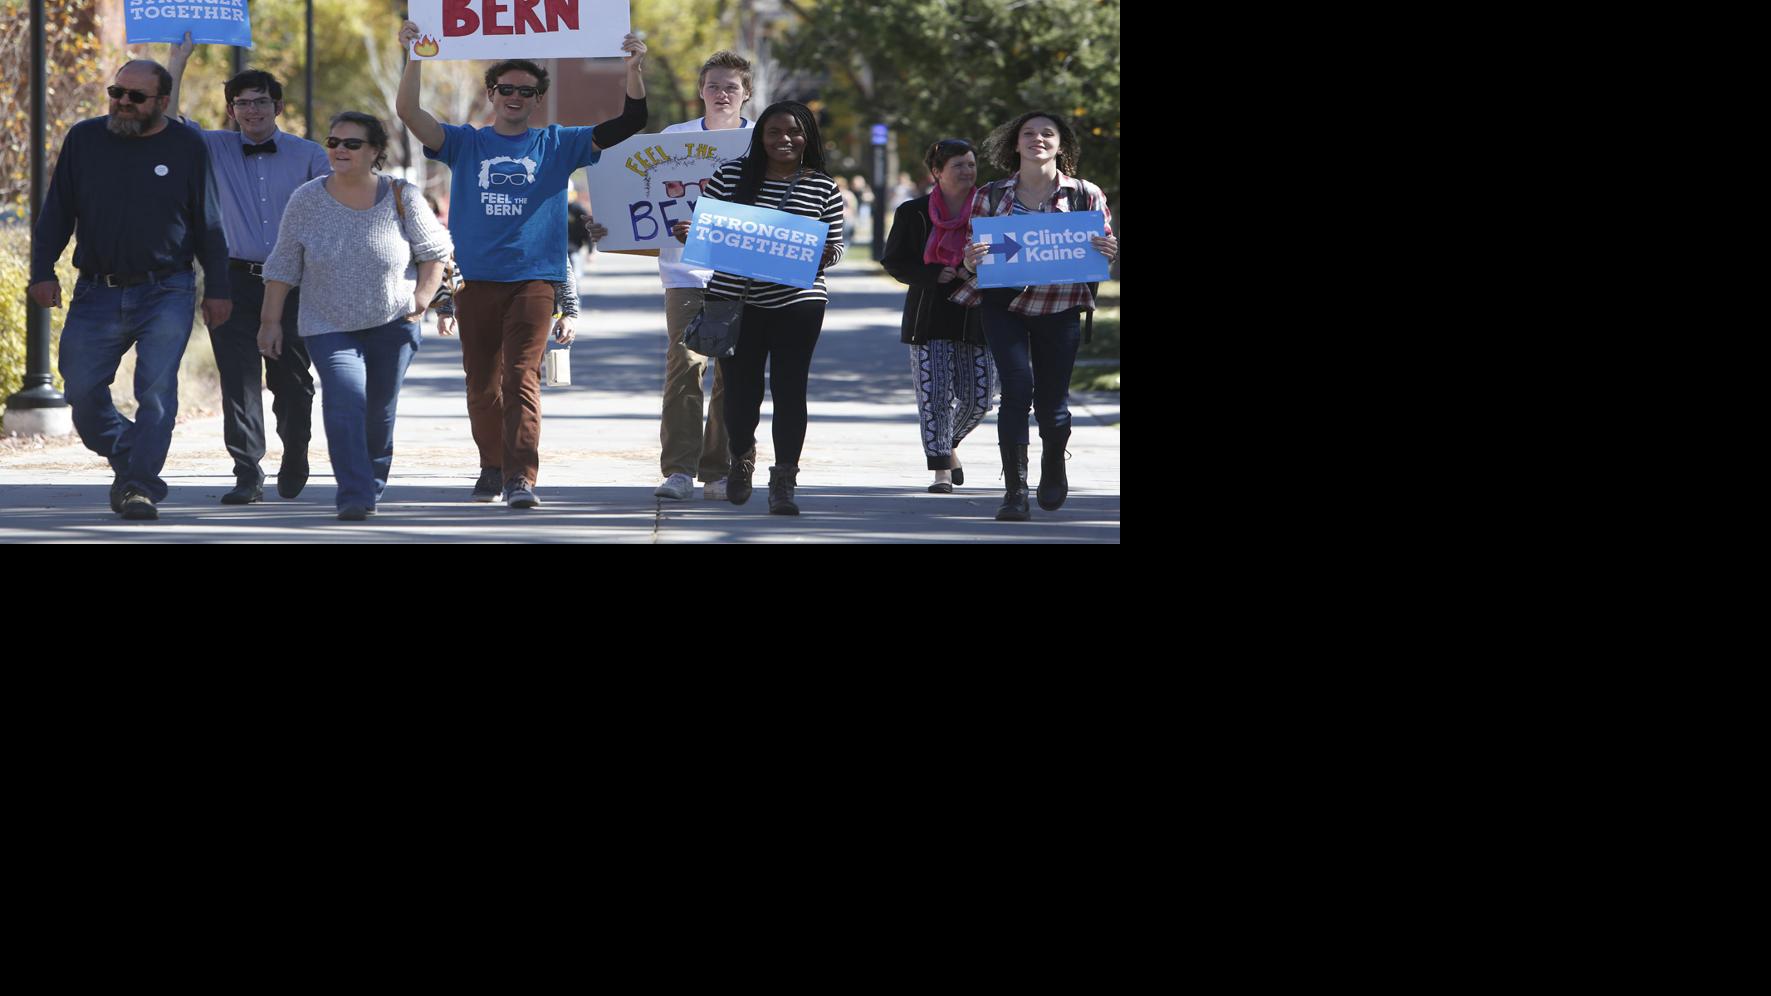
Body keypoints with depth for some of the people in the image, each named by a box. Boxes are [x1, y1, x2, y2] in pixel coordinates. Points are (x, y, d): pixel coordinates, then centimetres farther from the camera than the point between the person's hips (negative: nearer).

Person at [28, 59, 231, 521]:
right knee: (82, 391, -1)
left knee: (156, 391, -12)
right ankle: (127, 460, 21)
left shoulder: (186, 146, 3)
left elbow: (208, 224, 8)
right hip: (96, 293, 2)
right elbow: (57, 212, 10)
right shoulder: (84, 139, 7)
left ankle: (142, 485, -8)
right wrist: (42, 271, 1)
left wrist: (217, 288, 5)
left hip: (166, 294, -2)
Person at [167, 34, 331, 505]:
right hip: (236, 280, 0)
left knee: (292, 379, 6)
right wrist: (178, 63, -4)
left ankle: (294, 466, 28)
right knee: (239, 378, -7)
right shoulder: (215, 149, 8)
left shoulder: (308, 156, 6)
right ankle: (248, 475, -6)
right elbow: (167, 122, 0)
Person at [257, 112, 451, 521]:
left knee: (380, 412, 9)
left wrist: (425, 293, -8)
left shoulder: (401, 198, -7)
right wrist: (270, 320, -1)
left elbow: (434, 250, 6)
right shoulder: (307, 200, -6)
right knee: (344, 404, -20)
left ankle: (373, 483, 33)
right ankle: (354, 496, -24)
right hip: (329, 327, -1)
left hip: (393, 323, 1)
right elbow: (283, 266, 1)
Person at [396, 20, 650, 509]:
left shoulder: (557, 145, 9)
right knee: (482, 383, 9)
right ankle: (492, 467, 27)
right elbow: (408, 111, -3)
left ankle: (521, 477, -22)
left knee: (521, 379, -15)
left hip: (533, 279, -2)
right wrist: (414, 58, -16)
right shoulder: (465, 144, 10)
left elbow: (629, 123, 5)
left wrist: (634, 72, -10)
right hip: (475, 279, 2)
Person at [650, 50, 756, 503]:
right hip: (687, 271, 0)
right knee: (683, 364, -11)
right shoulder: (674, 138, 9)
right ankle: (678, 470, -9)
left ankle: (721, 471, 6)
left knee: (734, 373, -1)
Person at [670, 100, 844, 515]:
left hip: (797, 300, -1)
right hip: (734, 298, 1)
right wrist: (687, 233, -11)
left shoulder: (823, 188, 4)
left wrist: (822, 257, -14)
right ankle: (741, 457, 35)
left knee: (790, 389, -3)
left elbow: (835, 245, 8)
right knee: (740, 387, 7)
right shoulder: (731, 176, 4)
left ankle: (784, 481, 3)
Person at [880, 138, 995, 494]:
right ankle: (941, 469, -4)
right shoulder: (913, 213, 1)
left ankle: (948, 444, 31)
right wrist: (934, 275, -13)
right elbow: (893, 261, 3)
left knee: (979, 397, 2)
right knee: (935, 393, -10)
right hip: (930, 316, -2)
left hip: (977, 315, 2)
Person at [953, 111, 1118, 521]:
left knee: (1052, 397, 5)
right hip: (1004, 304, 0)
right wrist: (970, 261, -17)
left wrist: (1109, 253, -14)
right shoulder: (990, 196, 4)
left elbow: (1104, 252, 9)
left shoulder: (1085, 195, 2)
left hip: (1060, 307, 0)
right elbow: (972, 264, 7)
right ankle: (1015, 490, -11)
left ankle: (1053, 467, 37)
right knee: (1017, 388, -16)